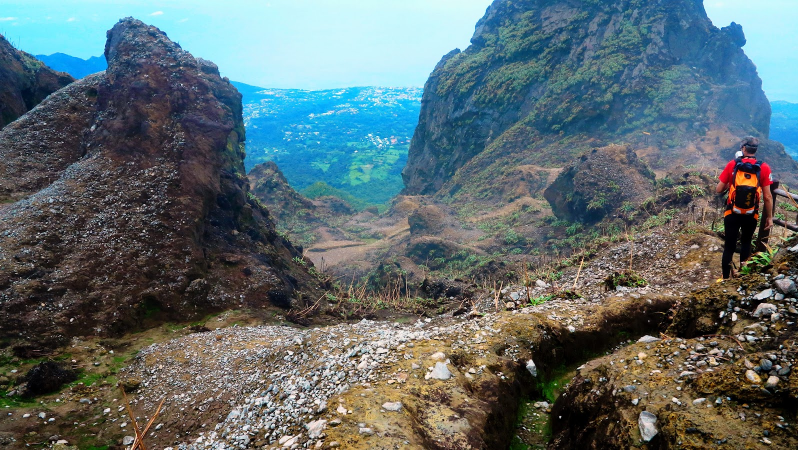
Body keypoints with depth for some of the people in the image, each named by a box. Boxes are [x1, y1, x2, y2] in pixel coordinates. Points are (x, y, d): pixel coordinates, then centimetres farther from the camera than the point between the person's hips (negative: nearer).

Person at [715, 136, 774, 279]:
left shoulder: (732, 164, -7)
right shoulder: (764, 168, -8)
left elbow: (719, 190, -5)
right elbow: (768, 197, -7)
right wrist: (769, 217, 3)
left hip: (732, 214, -1)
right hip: (751, 216, 1)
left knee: (729, 246, 8)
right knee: (746, 243, 24)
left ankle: (726, 278, 10)